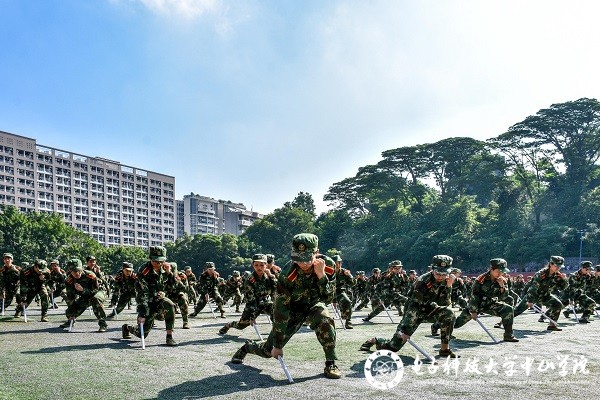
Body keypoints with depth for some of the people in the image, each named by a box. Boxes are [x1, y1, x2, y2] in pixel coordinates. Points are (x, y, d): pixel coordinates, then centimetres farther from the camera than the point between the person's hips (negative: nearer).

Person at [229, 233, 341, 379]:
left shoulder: (328, 265, -25)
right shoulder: (287, 274, -32)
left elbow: (328, 299, -23)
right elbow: (280, 309, -28)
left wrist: (321, 275, -41)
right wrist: (277, 345, -24)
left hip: (314, 304, 1)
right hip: (293, 309, -1)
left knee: (324, 320, -34)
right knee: (269, 350, 2)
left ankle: (331, 364, -16)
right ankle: (247, 347, 36)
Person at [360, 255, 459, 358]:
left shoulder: (447, 281, -10)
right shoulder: (423, 281, -28)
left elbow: (445, 304, -15)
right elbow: (413, 305, -32)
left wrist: (448, 286, -29)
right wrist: (406, 330, -36)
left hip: (430, 309, 5)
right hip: (416, 311, -5)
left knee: (449, 313, -26)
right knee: (394, 346, -9)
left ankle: (445, 349, -12)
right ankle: (374, 341, 23)